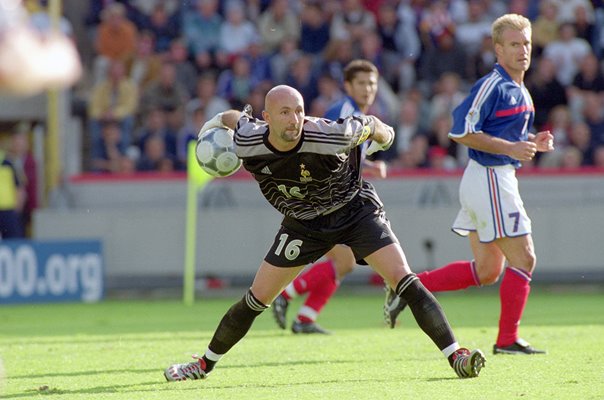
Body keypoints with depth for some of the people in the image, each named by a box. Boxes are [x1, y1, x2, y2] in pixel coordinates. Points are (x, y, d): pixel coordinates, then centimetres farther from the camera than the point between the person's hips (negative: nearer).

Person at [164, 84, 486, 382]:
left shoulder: (330, 136, -33)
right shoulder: (247, 144, -23)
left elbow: (369, 126, -11)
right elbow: (238, 117, 1)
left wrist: (383, 136, 10)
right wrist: (214, 122, 22)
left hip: (356, 209, -3)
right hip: (303, 223, 3)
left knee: (404, 281, -19)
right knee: (256, 300, 6)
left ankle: (456, 356, -19)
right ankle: (204, 365, 26)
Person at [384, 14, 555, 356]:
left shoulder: (519, 91, 16)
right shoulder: (492, 85, -14)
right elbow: (461, 132, -19)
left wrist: (532, 144, 6)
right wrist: (510, 148, -22)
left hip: (499, 178, 10)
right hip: (489, 178, -10)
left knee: (487, 270, 13)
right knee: (523, 259, -7)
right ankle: (507, 340, -1)